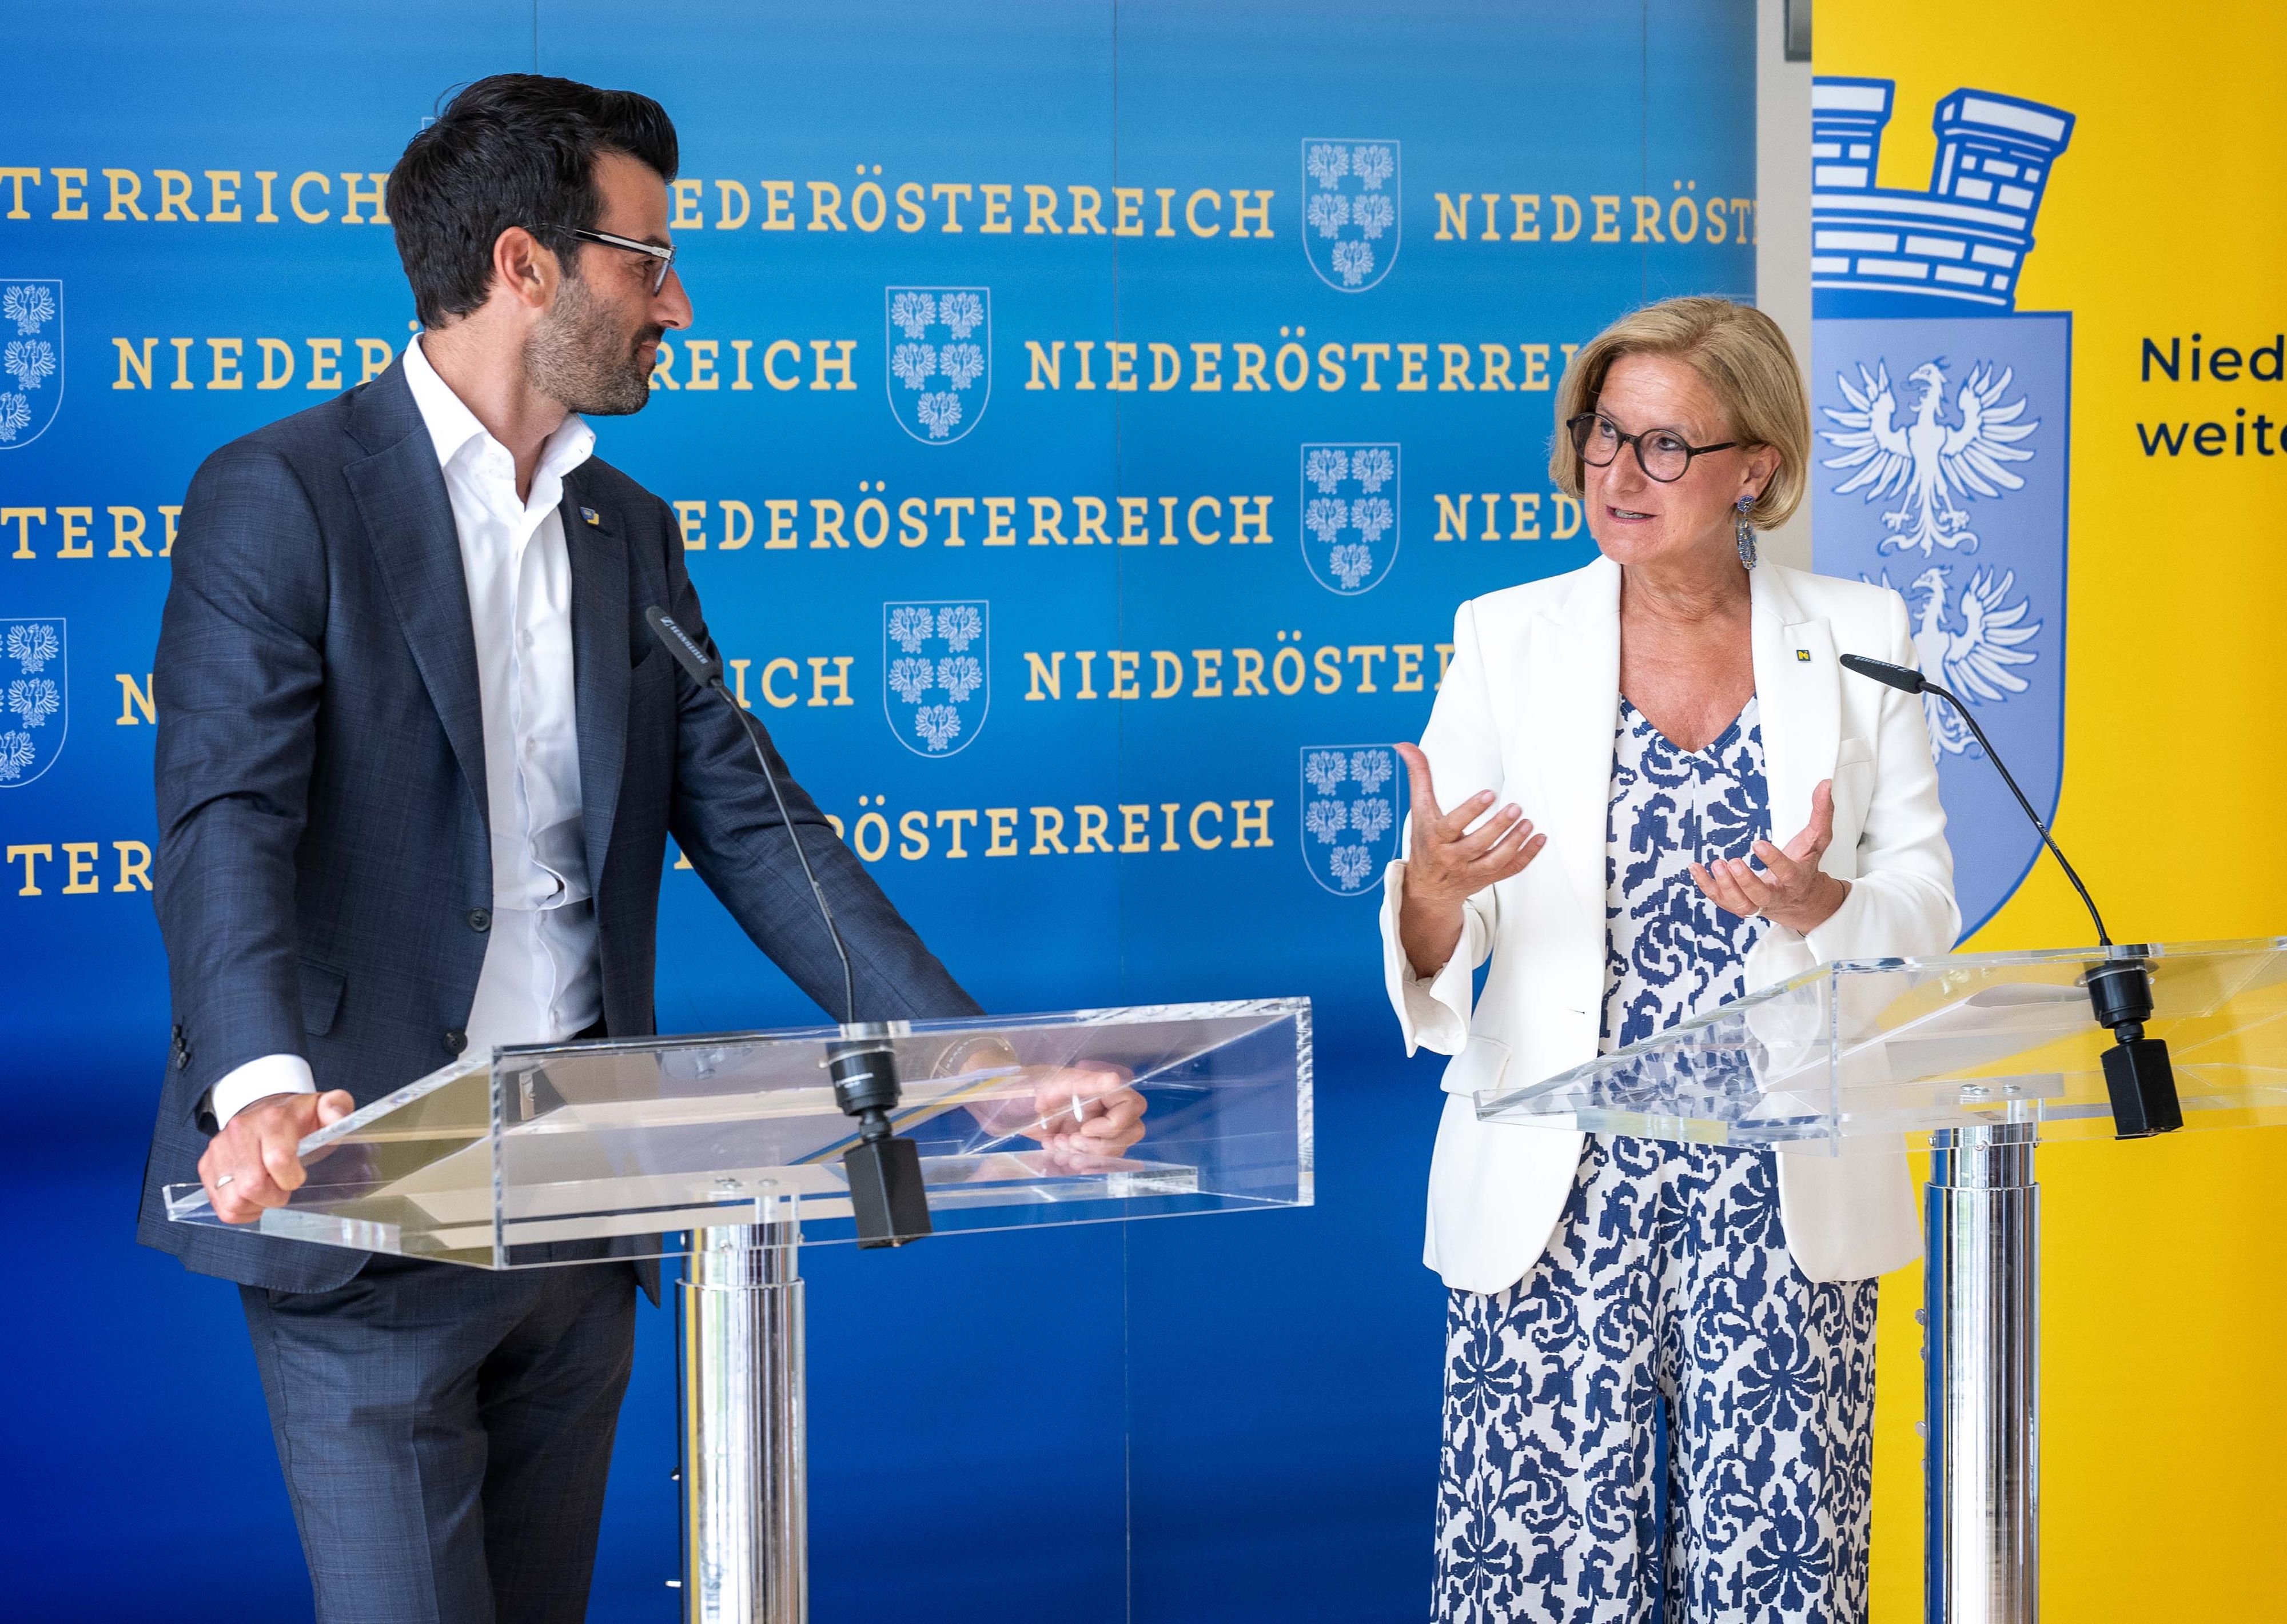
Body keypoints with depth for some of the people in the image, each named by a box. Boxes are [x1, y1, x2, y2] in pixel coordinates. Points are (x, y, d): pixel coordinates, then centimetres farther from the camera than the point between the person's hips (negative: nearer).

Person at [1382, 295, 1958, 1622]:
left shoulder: (1860, 638, 6)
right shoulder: (1510, 637, 5)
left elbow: (1929, 912, 6)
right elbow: (1432, 955, 1)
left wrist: (1821, 905, -15)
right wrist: (1434, 888, -22)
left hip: (1779, 1192, 0)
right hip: (1558, 1193, 0)